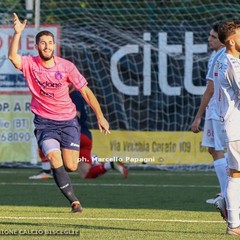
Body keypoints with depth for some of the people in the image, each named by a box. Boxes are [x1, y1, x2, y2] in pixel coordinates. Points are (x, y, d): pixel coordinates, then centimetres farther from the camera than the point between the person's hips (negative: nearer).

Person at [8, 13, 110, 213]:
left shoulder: (66, 66, -6)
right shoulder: (30, 64, -7)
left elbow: (86, 92, 0)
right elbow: (13, 57, -28)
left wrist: (100, 116, -4)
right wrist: (17, 33, -37)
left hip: (68, 121, 1)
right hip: (44, 122, -1)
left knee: (71, 166, -3)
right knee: (55, 161, -21)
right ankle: (74, 201, -13)